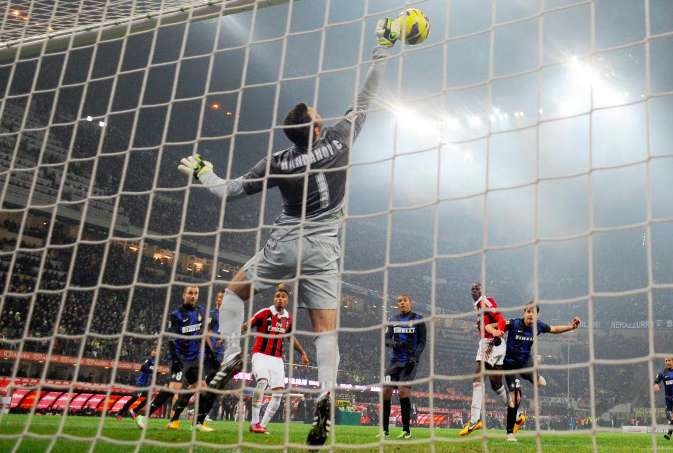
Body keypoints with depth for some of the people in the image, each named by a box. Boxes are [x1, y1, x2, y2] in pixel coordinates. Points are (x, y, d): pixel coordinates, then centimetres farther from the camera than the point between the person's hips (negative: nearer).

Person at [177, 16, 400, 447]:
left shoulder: (277, 163, -4)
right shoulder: (340, 140, -5)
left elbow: (230, 191, 5)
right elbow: (365, 100, 5)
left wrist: (201, 173, 23)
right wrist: (383, 48, 12)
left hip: (284, 246, 0)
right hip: (323, 250, 1)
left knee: (234, 290, 23)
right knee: (326, 329, 0)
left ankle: (231, 355, 6)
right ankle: (326, 397, -18)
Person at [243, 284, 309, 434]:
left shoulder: (288, 318, 10)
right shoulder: (264, 313, -6)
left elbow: (291, 337, 27)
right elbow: (245, 326, -8)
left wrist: (302, 352, 32)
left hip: (277, 358, 6)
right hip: (261, 355, -6)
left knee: (278, 393, -3)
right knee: (262, 381, -30)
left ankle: (263, 425, 8)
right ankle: (255, 423, -25)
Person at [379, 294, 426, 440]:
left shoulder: (417, 319, 2)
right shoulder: (393, 320, 13)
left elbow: (422, 342, 0)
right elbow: (386, 339, 7)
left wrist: (415, 357, -15)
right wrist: (394, 343, -16)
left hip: (410, 361, -4)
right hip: (395, 360, 4)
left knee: (403, 390, -18)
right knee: (386, 391, -6)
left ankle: (406, 430, -7)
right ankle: (385, 430, 4)